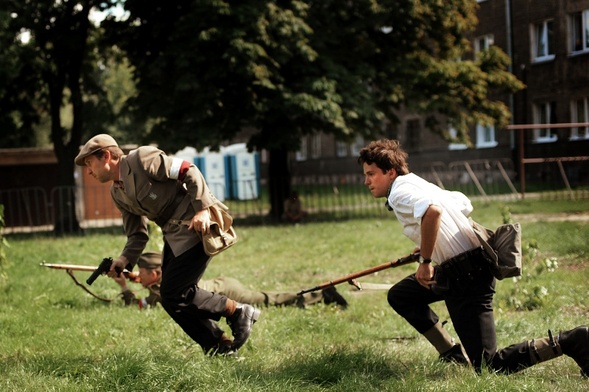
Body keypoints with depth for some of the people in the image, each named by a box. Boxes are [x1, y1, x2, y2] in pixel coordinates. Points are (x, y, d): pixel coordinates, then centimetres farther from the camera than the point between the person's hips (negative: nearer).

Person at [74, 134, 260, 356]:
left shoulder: (142, 159, -11)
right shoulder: (117, 193, 13)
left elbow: (189, 172, -15)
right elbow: (137, 235, 13)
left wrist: (202, 209, -24)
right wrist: (125, 260, -5)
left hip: (198, 224, -9)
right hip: (173, 234, 9)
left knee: (174, 293, -13)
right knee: (170, 296, 5)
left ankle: (237, 312, 3)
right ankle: (220, 347, 14)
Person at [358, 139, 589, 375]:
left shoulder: (400, 191, -12)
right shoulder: (417, 183, 17)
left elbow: (432, 211, -34)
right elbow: (465, 205, 27)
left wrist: (425, 262, -24)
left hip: (466, 278, -10)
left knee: (488, 365, -9)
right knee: (399, 296, 21)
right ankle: (452, 355, 19)